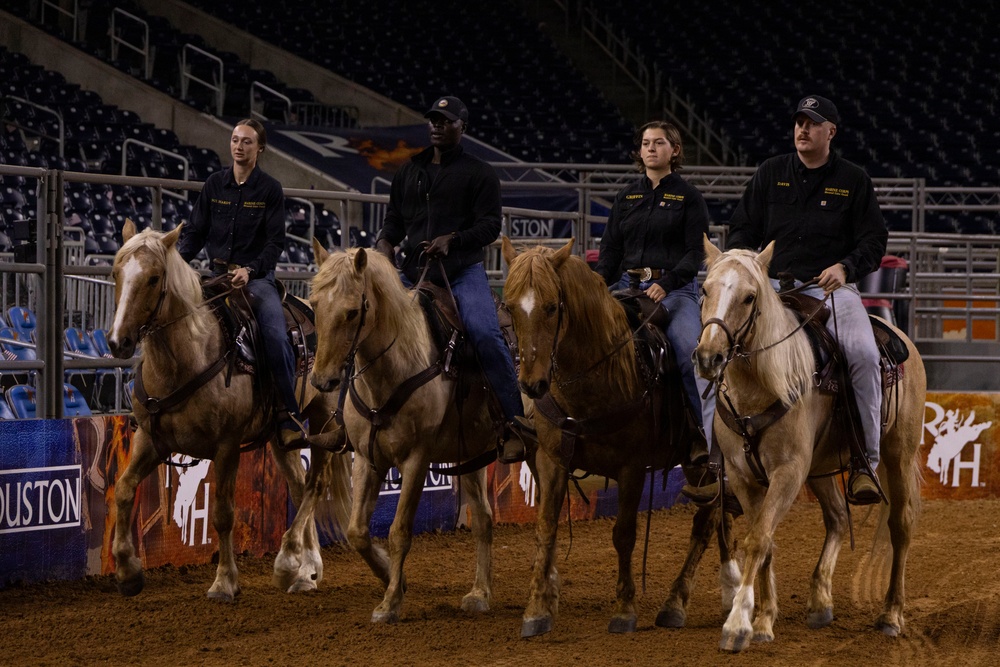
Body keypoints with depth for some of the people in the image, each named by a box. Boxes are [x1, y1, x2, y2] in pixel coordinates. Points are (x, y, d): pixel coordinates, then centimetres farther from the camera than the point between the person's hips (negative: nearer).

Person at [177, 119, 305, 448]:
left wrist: (250, 270, -20)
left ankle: (288, 414, -15)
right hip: (217, 273, 3)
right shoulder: (215, 184, 9)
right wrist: (176, 259, -8)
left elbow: (275, 241, -4)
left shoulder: (270, 189, 1)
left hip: (257, 276, -3)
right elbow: (195, 231, 10)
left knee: (276, 335, -23)